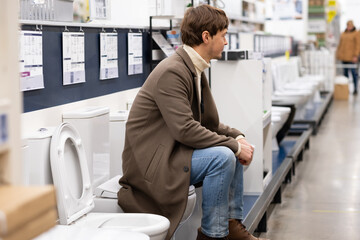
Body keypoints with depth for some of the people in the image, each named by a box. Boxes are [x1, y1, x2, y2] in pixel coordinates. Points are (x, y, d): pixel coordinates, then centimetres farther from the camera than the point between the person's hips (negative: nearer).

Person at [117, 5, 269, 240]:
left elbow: (209, 122, 14)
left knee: (235, 150, 9)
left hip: (171, 153, 10)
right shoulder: (172, 72, -22)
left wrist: (237, 137, -3)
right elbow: (185, 129, -28)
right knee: (222, 156, -24)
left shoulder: (196, 70, 10)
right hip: (150, 160, -10)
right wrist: (234, 145, -22)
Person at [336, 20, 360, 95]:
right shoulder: (343, 34, 13)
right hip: (344, 56, 5)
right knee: (345, 72, 8)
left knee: (353, 72, -7)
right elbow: (340, 44, 17)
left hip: (351, 57, -5)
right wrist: (338, 54, 10)